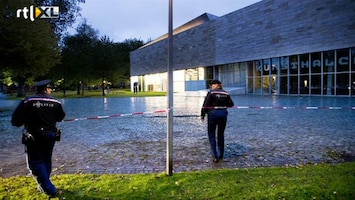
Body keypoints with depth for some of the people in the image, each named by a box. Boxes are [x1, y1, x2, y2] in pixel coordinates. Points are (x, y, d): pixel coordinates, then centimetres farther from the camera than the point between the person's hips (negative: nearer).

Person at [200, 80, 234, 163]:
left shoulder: (211, 93, -8)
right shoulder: (226, 93, 5)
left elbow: (206, 105, -11)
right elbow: (231, 104, 6)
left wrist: (202, 115, -2)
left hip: (213, 113, -4)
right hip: (223, 114, 5)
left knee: (211, 135, 6)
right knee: (221, 134, 18)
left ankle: (215, 156, -1)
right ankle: (221, 155, 25)